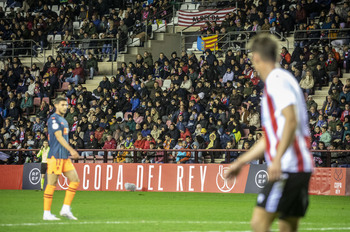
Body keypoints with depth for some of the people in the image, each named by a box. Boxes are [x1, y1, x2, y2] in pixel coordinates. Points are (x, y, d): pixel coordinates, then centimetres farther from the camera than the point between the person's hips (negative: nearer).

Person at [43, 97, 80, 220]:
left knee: (75, 180, 3)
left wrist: (70, 152, 20)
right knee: (52, 184, -6)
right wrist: (71, 150, -23)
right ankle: (46, 213, -1)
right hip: (55, 156, -9)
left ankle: (66, 209, 5)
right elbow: (59, 137, -17)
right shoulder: (53, 119, -8)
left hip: (65, 157, 9)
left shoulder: (63, 120, 21)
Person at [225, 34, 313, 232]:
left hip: (288, 168, -10)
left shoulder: (277, 80, -7)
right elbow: (272, 137, 29)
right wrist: (241, 162, 31)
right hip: (302, 169, 10)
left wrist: (277, 159, -29)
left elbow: (291, 120, -21)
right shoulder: (279, 80, 24)